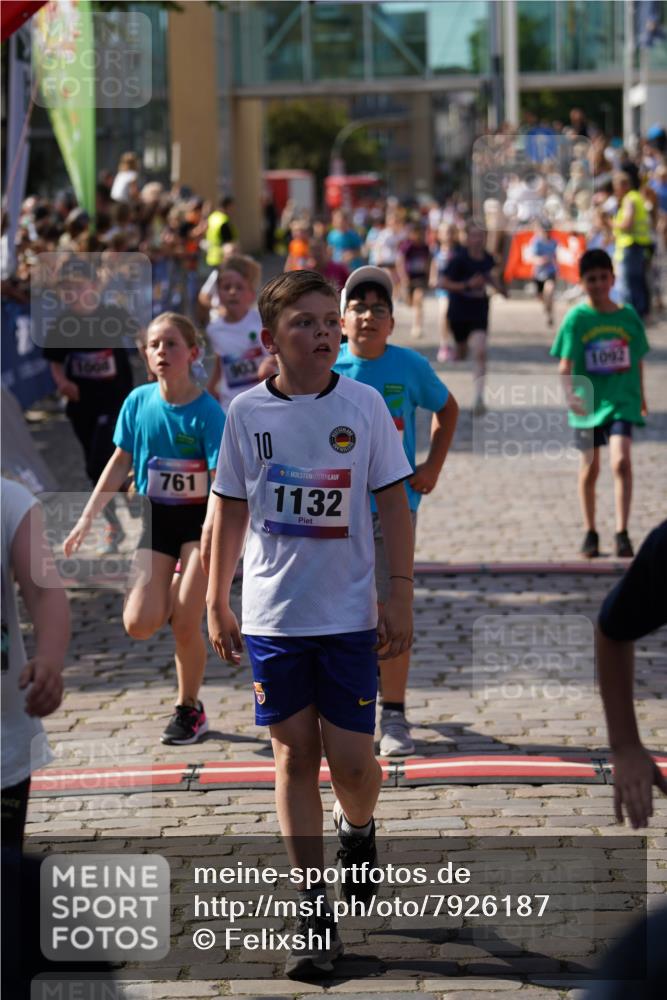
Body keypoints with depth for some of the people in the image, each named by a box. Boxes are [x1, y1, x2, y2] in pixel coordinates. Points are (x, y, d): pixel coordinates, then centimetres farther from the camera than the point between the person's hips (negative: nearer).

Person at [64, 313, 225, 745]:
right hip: (155, 519, 4)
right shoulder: (139, 401, -3)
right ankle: (170, 595, 25)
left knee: (185, 625, -7)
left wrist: (211, 529, -34)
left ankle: (189, 709, 15)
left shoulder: (207, 413, -16)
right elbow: (121, 462, 7)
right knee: (140, 624, -10)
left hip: (198, 520, -4)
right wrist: (88, 518, 5)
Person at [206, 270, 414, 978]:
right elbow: (231, 511, 7)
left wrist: (400, 594, -4)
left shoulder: (364, 404, -3)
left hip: (349, 614, -1)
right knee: (294, 757, 3)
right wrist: (216, 605, 9)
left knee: (350, 760, -2)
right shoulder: (247, 412, 0)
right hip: (272, 618, 1)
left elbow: (393, 502, 2)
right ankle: (316, 918, 9)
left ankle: (357, 829, 34)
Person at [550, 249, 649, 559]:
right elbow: (565, 363, -9)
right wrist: (569, 393, -26)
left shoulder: (628, 317, 1)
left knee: (621, 461, -18)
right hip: (589, 402, 0)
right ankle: (590, 533, 27)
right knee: (590, 467, 11)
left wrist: (641, 397, 23)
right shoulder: (576, 318, -5)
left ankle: (622, 534, -16)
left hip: (622, 402, 0)